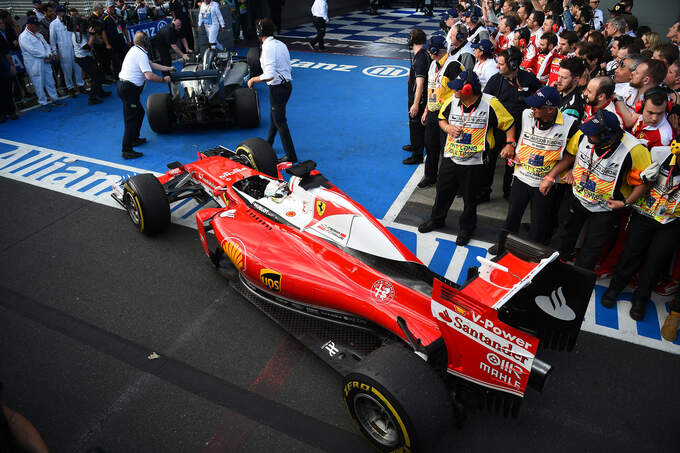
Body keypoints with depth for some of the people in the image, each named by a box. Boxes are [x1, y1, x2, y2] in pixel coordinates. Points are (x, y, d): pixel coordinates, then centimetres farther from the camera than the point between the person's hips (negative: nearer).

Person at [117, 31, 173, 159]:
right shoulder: (141, 54, -16)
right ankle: (127, 150, -8)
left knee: (139, 112, 22)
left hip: (123, 85, 10)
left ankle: (134, 139, 36)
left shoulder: (135, 50, 15)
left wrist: (167, 68, 26)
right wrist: (163, 79, -9)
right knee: (132, 118, -8)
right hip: (129, 88, -10)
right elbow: (149, 76, -24)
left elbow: (150, 64, 24)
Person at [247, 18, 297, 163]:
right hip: (287, 84, 9)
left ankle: (290, 155, 4)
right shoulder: (280, 44, 7)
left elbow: (270, 75, -28)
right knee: (273, 116, 24)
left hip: (277, 88, -9)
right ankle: (268, 144, 43)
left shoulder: (268, 48, -20)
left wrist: (254, 79, -13)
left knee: (280, 121, 0)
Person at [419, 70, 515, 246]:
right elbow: (441, 118, 13)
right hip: (450, 158, 4)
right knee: (443, 191, 18)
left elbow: (509, 123, -4)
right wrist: (448, 128, -8)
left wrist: (510, 144, -15)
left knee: (470, 198, 12)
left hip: (474, 162, -4)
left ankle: (466, 228, 35)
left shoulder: (490, 104, -16)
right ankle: (436, 220, 42)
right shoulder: (452, 101, -4)